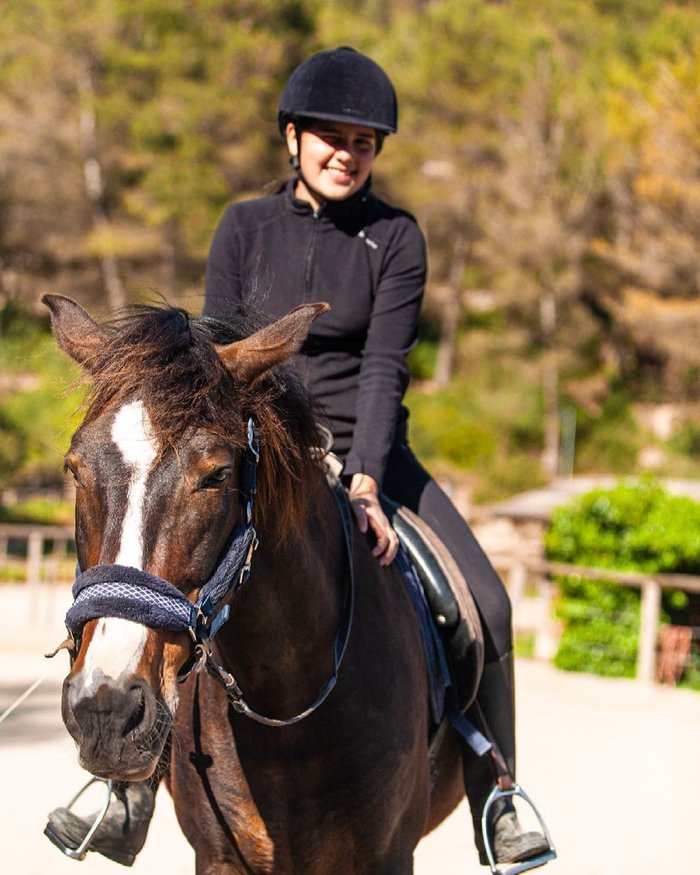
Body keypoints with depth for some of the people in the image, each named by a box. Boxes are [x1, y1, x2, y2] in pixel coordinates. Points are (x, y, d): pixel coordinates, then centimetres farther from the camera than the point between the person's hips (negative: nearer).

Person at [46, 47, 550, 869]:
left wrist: (363, 482, -25)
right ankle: (129, 797, -10)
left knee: (485, 605, -16)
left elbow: (384, 365, -12)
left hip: (366, 452, 0)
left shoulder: (396, 238, -3)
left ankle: (495, 802, 0)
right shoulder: (244, 228, 1)